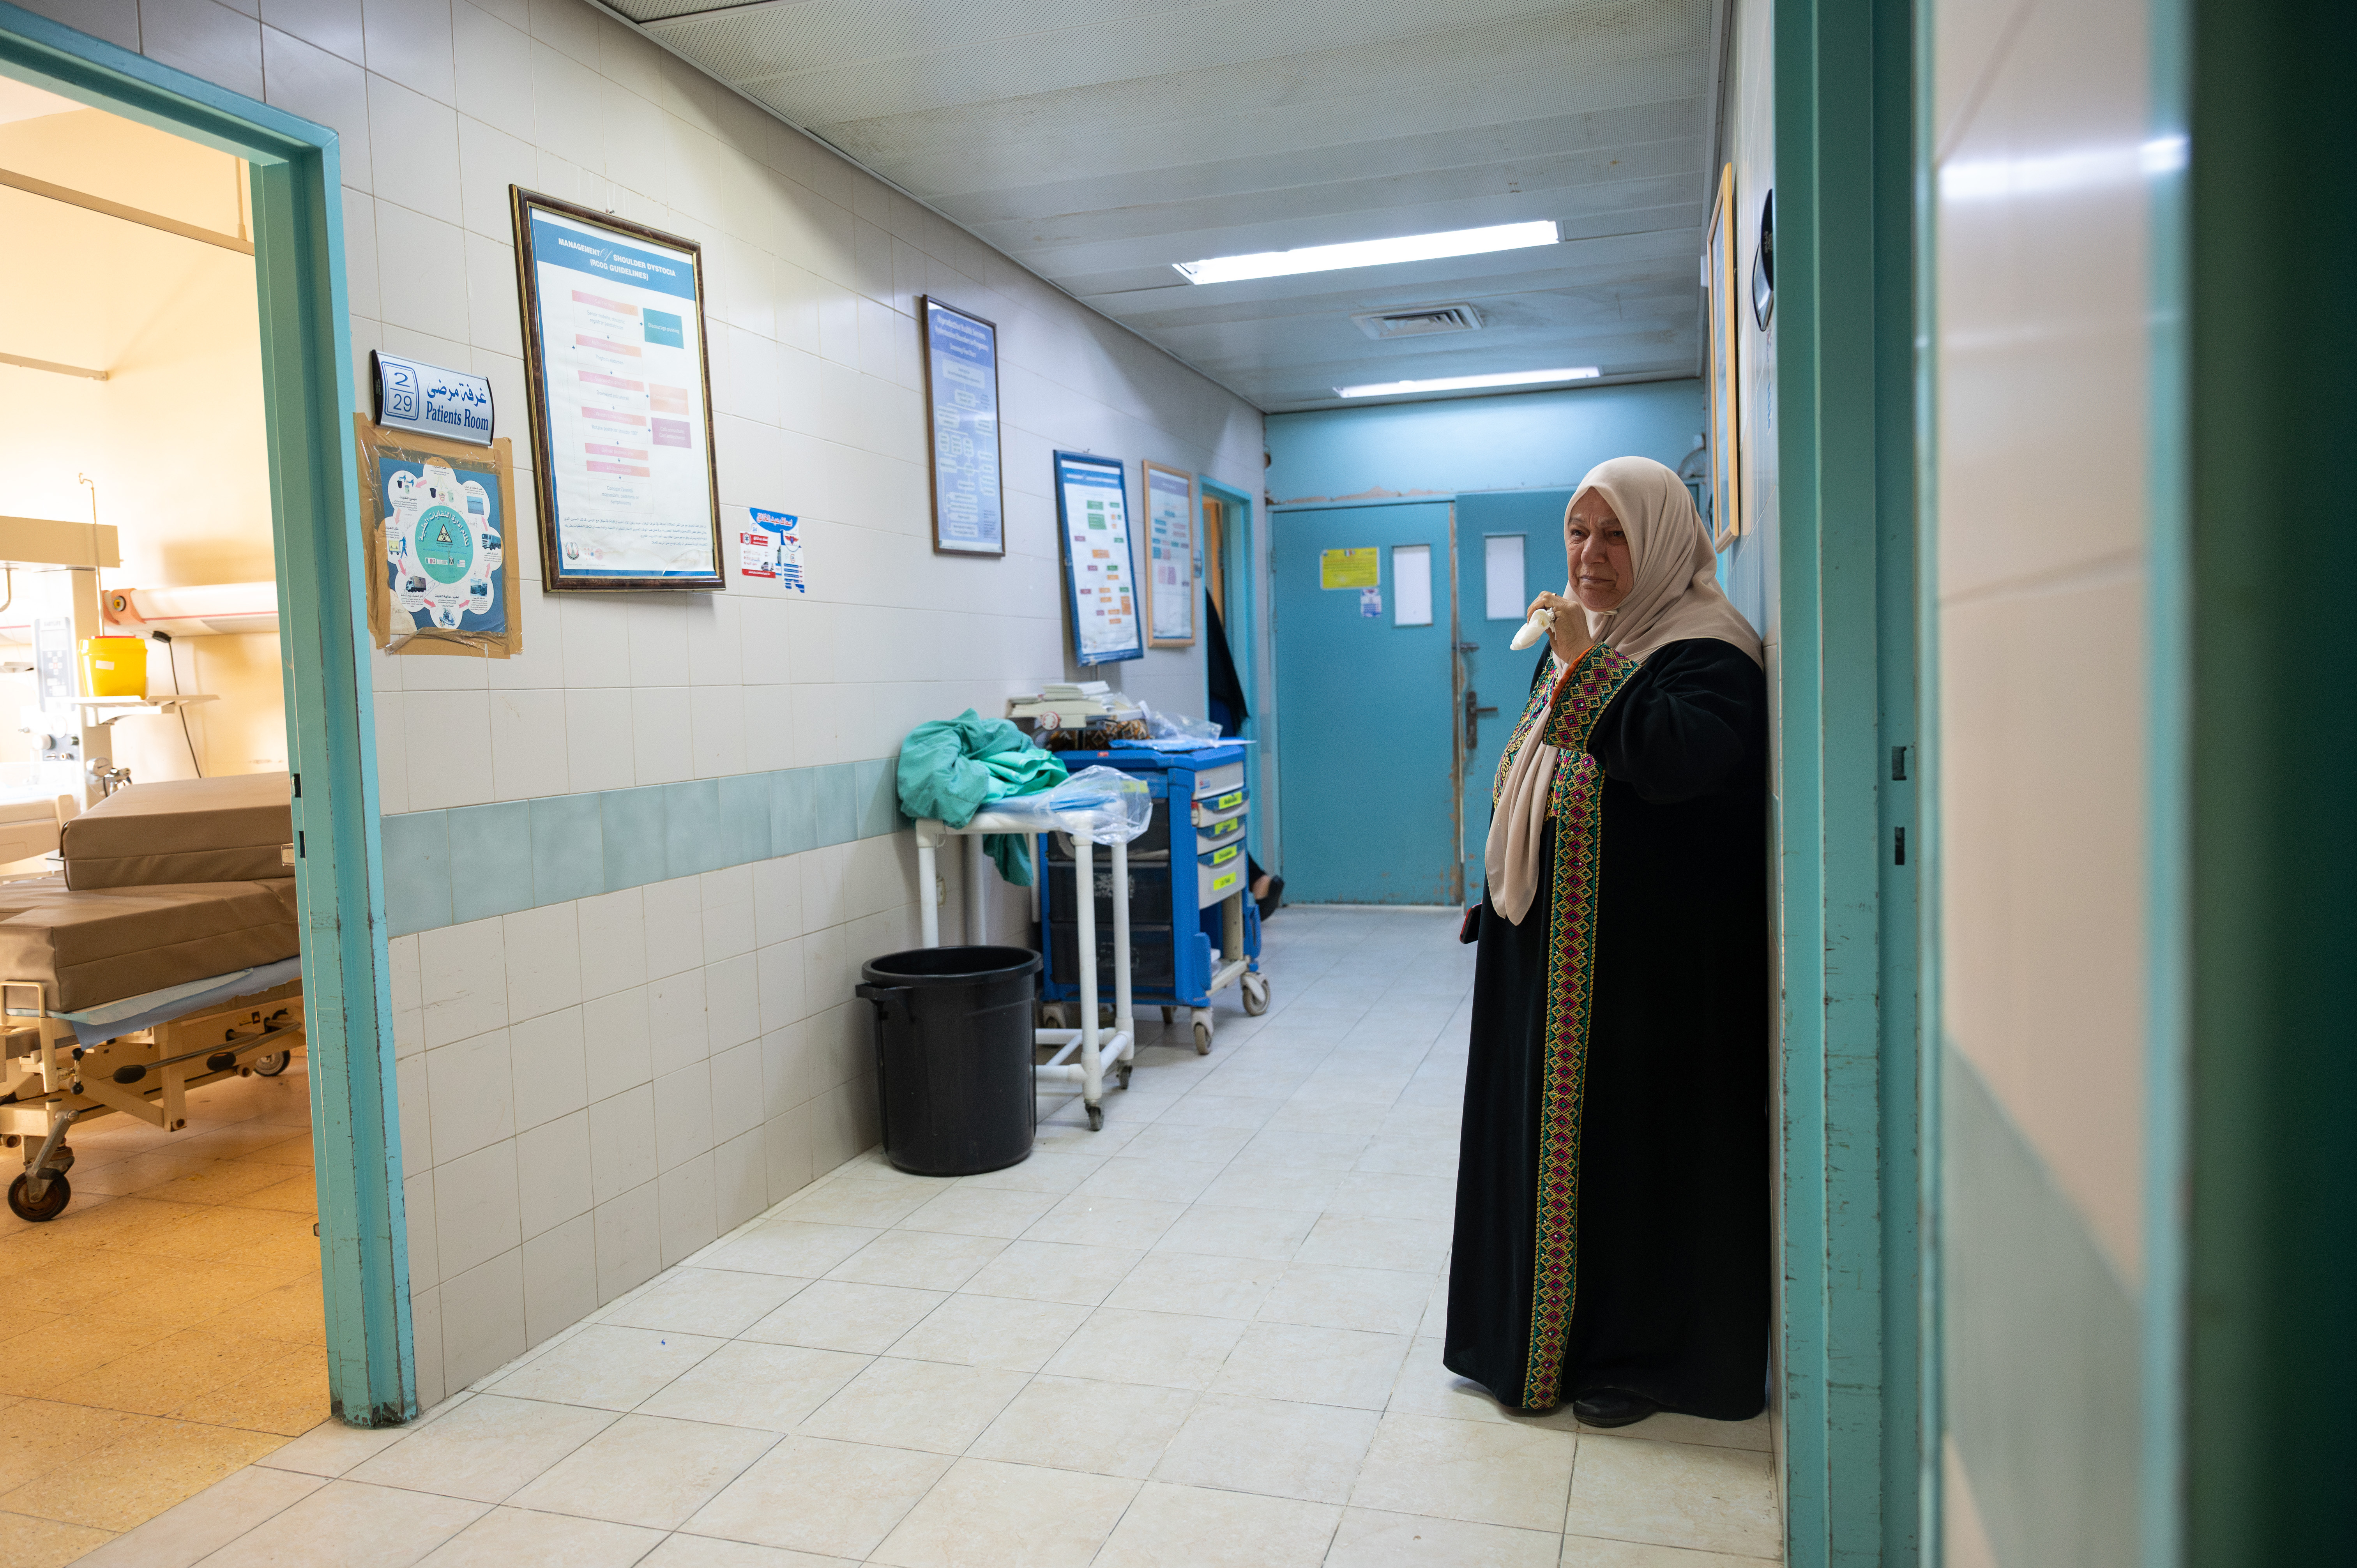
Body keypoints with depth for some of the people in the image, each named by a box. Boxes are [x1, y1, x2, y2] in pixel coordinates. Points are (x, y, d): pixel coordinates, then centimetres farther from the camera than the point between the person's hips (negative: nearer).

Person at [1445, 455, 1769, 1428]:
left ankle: (1641, 1354, 17)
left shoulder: (1706, 651, -12)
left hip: (1649, 960, -8)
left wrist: (1586, 667, -28)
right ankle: (1543, 1330, 30)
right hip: (1553, 949, 8)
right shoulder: (1578, 642, 14)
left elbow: (1678, 761, -31)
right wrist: (1500, 902, 21)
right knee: (1549, 1126, 14)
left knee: (1631, 1134, 0)